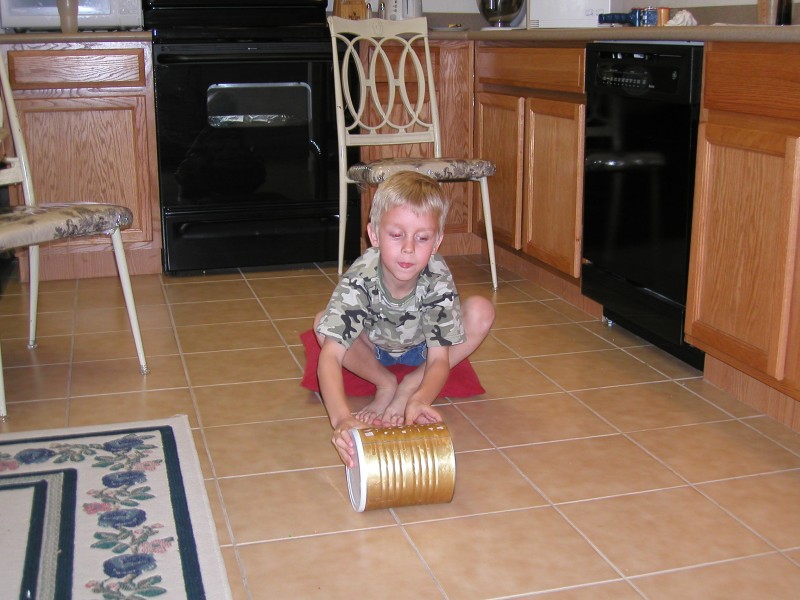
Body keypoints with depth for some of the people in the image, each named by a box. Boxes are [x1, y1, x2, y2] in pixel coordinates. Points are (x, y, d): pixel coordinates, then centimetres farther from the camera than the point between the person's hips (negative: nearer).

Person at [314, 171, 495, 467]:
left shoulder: (438, 279, -32)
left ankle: (409, 390, -17)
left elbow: (439, 360, -30)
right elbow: (330, 356, -43)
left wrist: (420, 400, -53)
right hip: (372, 347, -1)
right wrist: (341, 419, -61)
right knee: (323, 325, -31)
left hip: (421, 347, 1)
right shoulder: (359, 279, -37)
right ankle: (386, 385, -9)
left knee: (481, 311, -26)